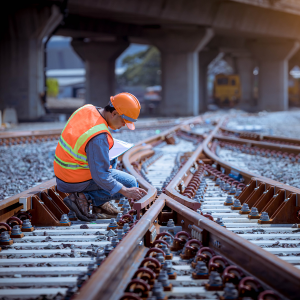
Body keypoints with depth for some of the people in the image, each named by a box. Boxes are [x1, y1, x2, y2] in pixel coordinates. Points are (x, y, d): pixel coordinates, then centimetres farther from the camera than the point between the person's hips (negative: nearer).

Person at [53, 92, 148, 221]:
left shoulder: (86, 109, -4)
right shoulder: (99, 137, -30)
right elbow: (100, 176, -26)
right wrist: (126, 192, -20)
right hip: (77, 181, -9)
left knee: (112, 161, 29)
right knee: (131, 183, -1)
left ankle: (99, 204, 15)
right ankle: (84, 197, -5)